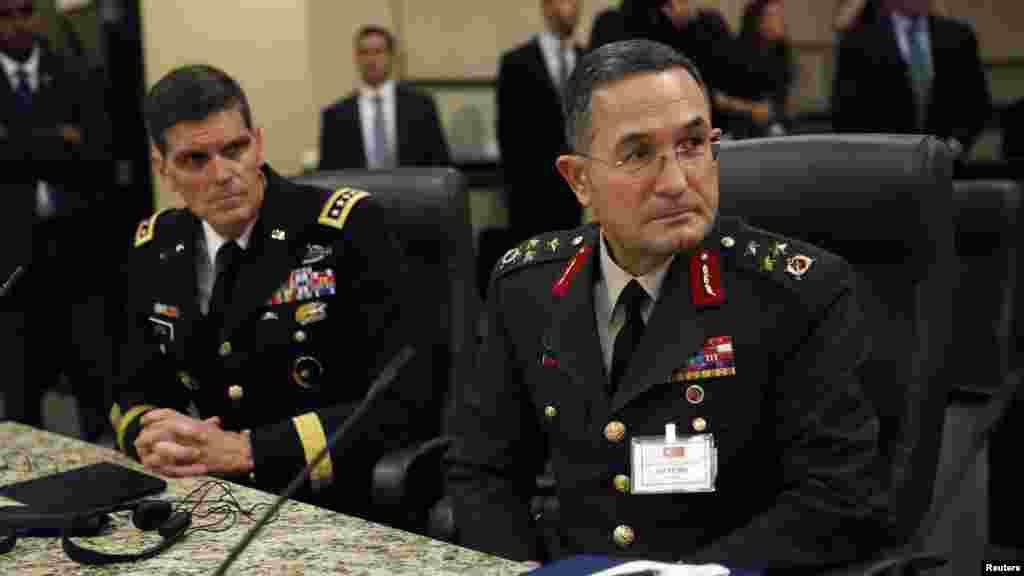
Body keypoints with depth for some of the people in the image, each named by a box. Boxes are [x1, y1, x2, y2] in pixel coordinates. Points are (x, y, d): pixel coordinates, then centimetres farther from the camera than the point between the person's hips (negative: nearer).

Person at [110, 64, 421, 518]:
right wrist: (151, 438, -12)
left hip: (337, 509, -3)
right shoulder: (155, 248, 4)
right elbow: (134, 393, 11)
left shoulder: (350, 227, -12)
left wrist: (240, 450, -21)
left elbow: (394, 408, -16)